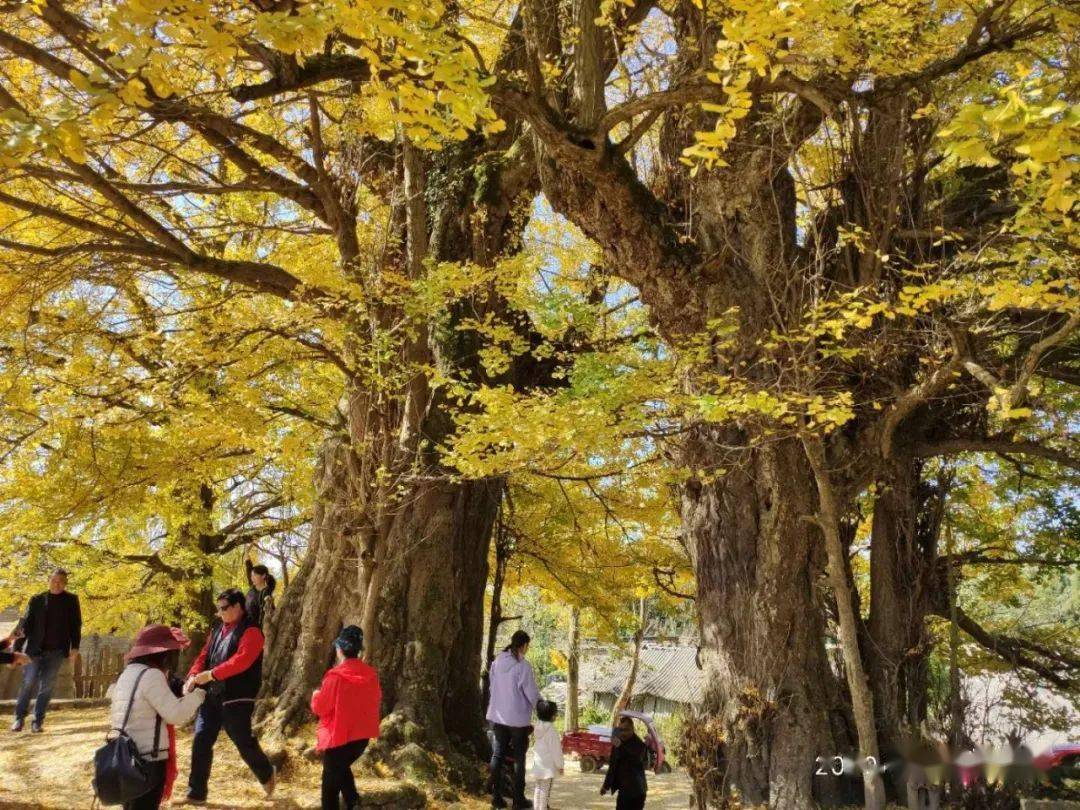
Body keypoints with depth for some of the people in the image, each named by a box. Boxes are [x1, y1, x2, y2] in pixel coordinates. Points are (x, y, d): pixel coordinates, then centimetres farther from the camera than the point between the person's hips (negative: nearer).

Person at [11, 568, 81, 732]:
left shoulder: (71, 600, 5)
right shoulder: (37, 600, 5)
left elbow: (76, 624, 3)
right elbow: (26, 624, 2)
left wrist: (75, 646, -7)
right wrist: (17, 647, -6)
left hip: (57, 651, 0)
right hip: (35, 649, 0)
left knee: (46, 687, 2)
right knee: (29, 683, -4)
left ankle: (38, 721, 9)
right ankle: (19, 717, 13)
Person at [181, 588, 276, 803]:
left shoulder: (251, 632, -11)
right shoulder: (218, 629, 14)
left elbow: (241, 661, -24)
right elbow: (204, 656, 11)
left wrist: (210, 675, -27)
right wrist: (193, 676, -8)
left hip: (237, 699, -7)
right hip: (212, 696, 7)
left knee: (243, 741, 3)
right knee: (201, 742, 3)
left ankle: (267, 775, 29)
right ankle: (196, 793, 13)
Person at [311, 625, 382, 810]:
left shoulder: (335, 676, -19)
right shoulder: (371, 675, -3)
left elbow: (320, 708, -12)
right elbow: (377, 699, 13)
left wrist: (316, 695, 9)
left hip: (339, 736, -6)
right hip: (362, 734, 6)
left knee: (331, 780, 10)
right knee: (342, 767, 28)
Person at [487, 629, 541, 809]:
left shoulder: (497, 662, -2)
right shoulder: (523, 666, -19)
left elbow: (493, 686, 6)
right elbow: (532, 693, -15)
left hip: (498, 716, 5)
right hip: (519, 718, -5)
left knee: (497, 755, 12)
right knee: (519, 758, 8)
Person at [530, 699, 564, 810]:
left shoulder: (539, 727, 4)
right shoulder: (551, 730, -21)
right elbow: (555, 750, -18)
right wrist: (560, 765, -10)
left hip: (538, 762, 8)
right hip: (548, 764, -8)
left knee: (539, 787, 18)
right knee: (545, 789, -2)